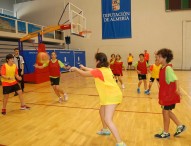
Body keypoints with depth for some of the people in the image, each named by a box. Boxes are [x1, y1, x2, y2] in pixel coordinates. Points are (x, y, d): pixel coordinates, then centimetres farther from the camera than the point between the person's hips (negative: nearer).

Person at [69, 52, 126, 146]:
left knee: (108, 120, -16)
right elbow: (93, 71, 25)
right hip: (111, 95, 10)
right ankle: (105, 130, 47)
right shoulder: (106, 69, 9)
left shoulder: (99, 71, -16)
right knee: (102, 111, 27)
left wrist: (75, 69, 12)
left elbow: (84, 74, -5)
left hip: (112, 96, -10)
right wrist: (84, 68, 34)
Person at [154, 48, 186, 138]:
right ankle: (180, 126, 36)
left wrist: (177, 89, -46)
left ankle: (166, 133, 21)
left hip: (169, 95, -9)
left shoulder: (168, 68, -19)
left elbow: (175, 79, -31)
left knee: (165, 112, 4)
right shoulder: (162, 68, 7)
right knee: (167, 112, 20)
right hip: (165, 94, 9)